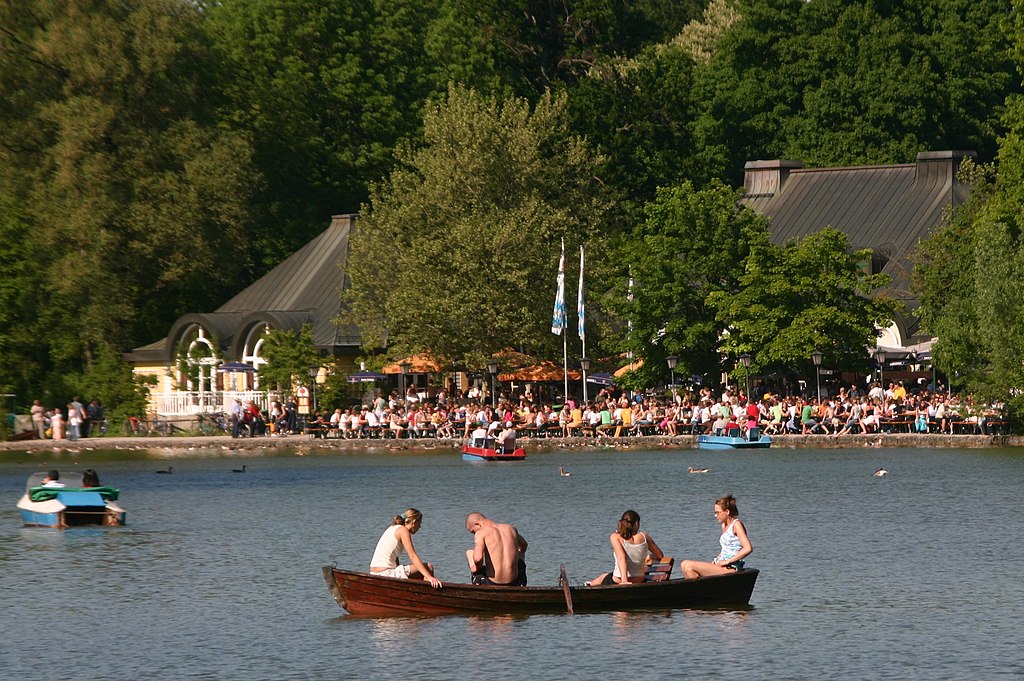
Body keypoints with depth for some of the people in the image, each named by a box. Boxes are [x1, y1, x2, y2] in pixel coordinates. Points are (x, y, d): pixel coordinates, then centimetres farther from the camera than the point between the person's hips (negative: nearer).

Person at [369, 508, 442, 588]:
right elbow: (412, 556, -18)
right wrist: (429, 577, -24)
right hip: (385, 573, -10)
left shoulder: (393, 528, 19)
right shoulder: (403, 530, -9)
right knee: (428, 567, -5)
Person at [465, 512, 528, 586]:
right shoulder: (511, 529, 8)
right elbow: (523, 546, 29)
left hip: (492, 583, -3)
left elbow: (478, 558, -26)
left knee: (469, 553, 24)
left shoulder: (481, 533, -9)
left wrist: (478, 568, -3)